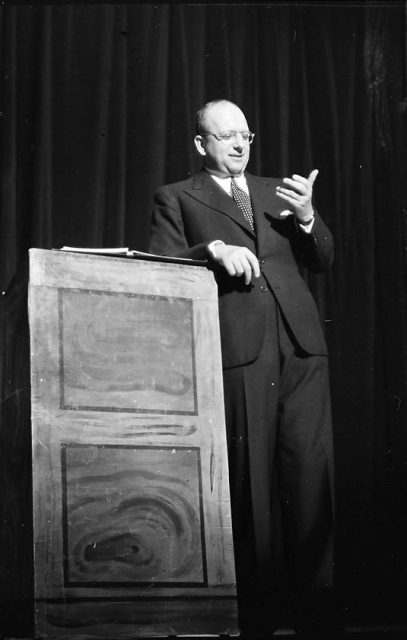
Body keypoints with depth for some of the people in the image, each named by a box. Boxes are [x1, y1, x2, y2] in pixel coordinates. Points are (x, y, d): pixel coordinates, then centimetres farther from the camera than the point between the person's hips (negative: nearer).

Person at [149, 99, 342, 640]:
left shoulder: (275, 192, 24)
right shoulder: (177, 198, 12)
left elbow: (322, 260, 20)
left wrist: (307, 218, 0)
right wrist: (213, 249, -16)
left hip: (300, 347, 4)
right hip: (238, 350, -4)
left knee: (310, 475, -2)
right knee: (252, 480, -5)